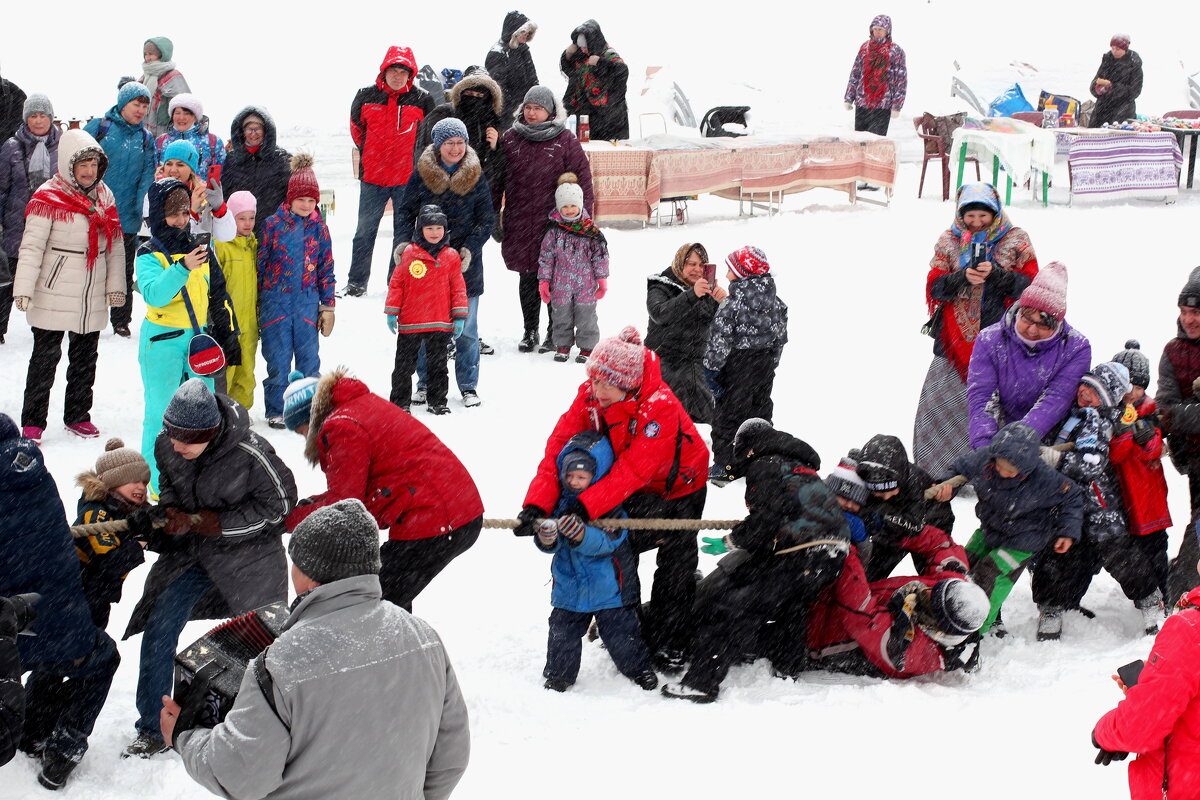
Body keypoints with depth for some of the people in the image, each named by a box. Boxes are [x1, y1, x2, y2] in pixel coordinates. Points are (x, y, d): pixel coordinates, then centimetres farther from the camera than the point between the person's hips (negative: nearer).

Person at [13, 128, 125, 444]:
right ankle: (32, 423, 5)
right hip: (54, 297, -6)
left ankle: (78, 416, 26)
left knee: (85, 358, 14)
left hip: (93, 299, 6)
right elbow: (32, 246, -15)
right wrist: (24, 288, -21)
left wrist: (115, 286, 9)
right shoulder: (49, 198, -11)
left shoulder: (104, 197, 8)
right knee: (45, 358, -1)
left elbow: (116, 246, 14)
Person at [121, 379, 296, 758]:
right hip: (190, 550, 4)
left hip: (249, 553, -4)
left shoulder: (250, 454, -30)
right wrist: (170, 511, -16)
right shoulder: (166, 445, -13)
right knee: (159, 629, -6)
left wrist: (200, 522, -23)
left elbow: (277, 504, -19)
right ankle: (151, 730, 6)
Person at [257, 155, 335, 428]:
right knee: (277, 359, 1)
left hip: (307, 300, 2)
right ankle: (276, 411, 13)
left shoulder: (318, 227, 6)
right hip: (276, 300, -2)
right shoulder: (273, 224, -1)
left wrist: (328, 305, 7)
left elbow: (326, 267, 10)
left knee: (309, 357, 5)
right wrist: (256, 304, 2)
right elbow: (260, 263, 3)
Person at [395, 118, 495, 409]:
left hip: (465, 265, 0)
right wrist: (404, 242, -12)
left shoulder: (476, 177, 1)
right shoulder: (421, 174, 0)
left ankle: (469, 387, 14)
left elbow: (487, 218, 3)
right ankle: (425, 384, 17)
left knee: (465, 328, 4)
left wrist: (470, 248, -12)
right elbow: (407, 213, 5)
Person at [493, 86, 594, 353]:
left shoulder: (565, 140, 0)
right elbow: (497, 179, 12)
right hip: (519, 223, 2)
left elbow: (582, 178, 0)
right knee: (527, 278, 8)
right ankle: (530, 331, 19)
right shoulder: (510, 138, 8)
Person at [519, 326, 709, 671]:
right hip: (634, 490, 5)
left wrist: (585, 507, -51)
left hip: (679, 485, -5)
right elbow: (558, 447, -26)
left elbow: (632, 469, -42)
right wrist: (537, 504, -39)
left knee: (675, 566, 2)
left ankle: (669, 645, 18)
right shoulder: (589, 396, -22)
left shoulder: (660, 406, -39)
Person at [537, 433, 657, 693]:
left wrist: (579, 533, -44)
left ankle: (639, 669, 27)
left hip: (609, 588, -3)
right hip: (569, 585, 4)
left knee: (621, 632, 5)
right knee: (563, 632, 8)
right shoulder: (561, 501, -2)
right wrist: (546, 538, -30)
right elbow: (551, 545, -4)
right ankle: (558, 674, 27)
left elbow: (605, 542, -26)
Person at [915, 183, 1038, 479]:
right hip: (956, 335, 2)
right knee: (944, 399, -1)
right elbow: (934, 286, 5)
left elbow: (1031, 286, -1)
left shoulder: (1015, 240, 3)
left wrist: (996, 274, -17)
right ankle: (936, 469, 10)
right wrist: (963, 278, -14)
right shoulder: (948, 242, 9)